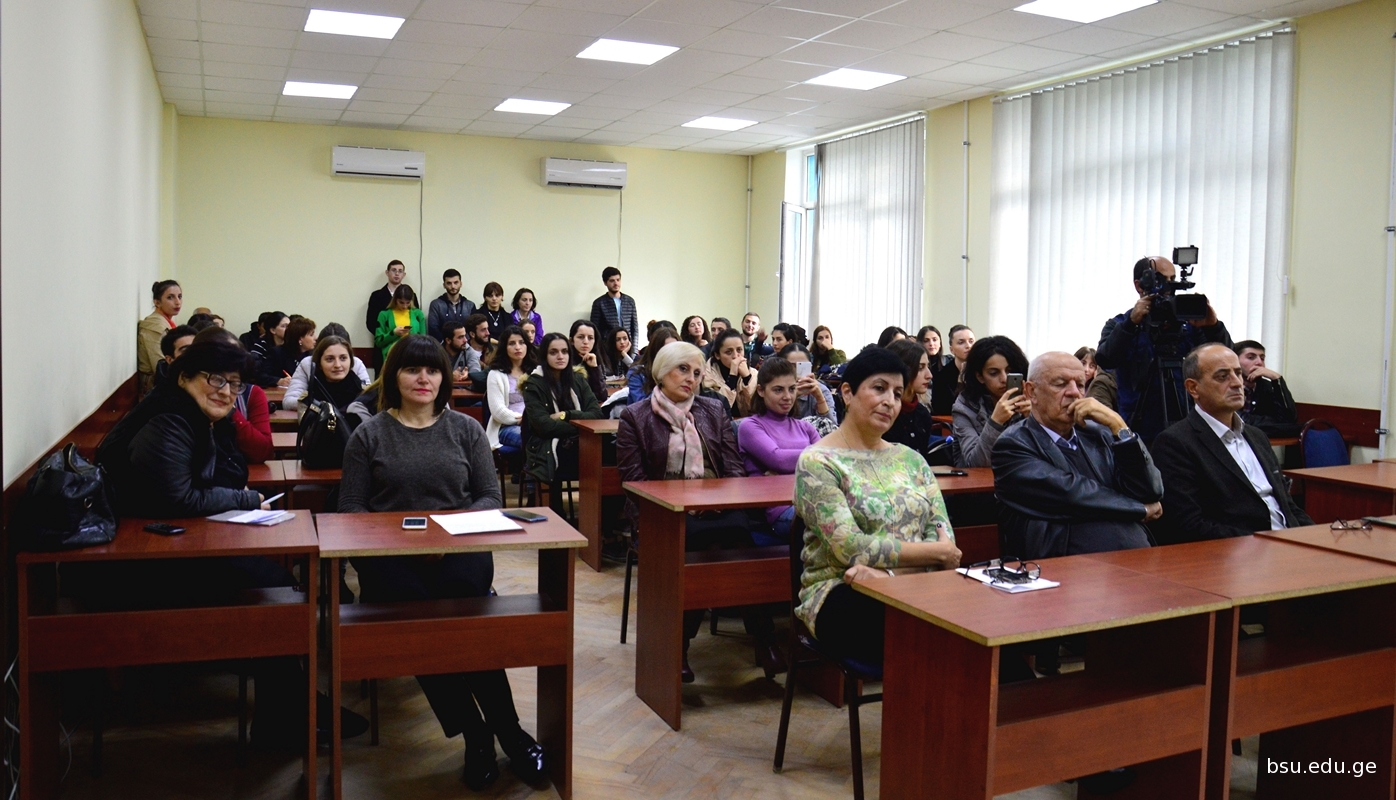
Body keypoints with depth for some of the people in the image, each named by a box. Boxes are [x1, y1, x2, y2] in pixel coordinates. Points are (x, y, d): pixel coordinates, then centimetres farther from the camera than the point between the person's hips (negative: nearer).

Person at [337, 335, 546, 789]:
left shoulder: (466, 430, 15)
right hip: (390, 553, 0)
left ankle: (480, 737, -25)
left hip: (459, 546, 0)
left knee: (462, 589, -35)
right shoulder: (369, 435, 12)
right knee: (413, 604, -33)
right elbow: (351, 507, 9)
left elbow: (490, 497, 11)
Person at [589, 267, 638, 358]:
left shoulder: (630, 301, 11)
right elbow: (595, 331, 1)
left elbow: (635, 328, 12)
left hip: (627, 350, 3)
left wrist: (633, 352, 3)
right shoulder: (599, 303, 2)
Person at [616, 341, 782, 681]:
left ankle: (764, 640, -27)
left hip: (716, 508, 3)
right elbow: (633, 478, 0)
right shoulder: (635, 417, 8)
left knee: (740, 529, -32)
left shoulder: (714, 411, 20)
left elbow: (734, 467, 14)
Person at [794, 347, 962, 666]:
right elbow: (850, 548, -13)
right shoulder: (817, 462, -3)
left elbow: (943, 532, 4)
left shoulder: (910, 459, 15)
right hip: (843, 595, -5)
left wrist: (884, 570, -16)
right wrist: (937, 552, -8)